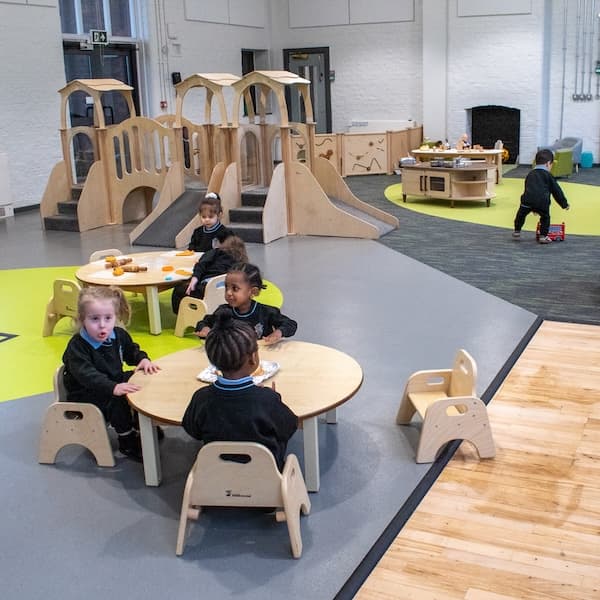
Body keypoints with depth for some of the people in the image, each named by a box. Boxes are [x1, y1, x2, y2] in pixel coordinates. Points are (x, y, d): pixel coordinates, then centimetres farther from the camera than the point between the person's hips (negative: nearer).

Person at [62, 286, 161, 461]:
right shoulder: (76, 347, -25)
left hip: (115, 382, 8)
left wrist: (143, 359, -4)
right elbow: (87, 375, -38)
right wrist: (113, 387, -52)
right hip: (85, 396, -7)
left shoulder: (119, 335, -3)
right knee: (116, 400, -30)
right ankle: (127, 442, -13)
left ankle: (140, 429, 10)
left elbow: (132, 351, 19)